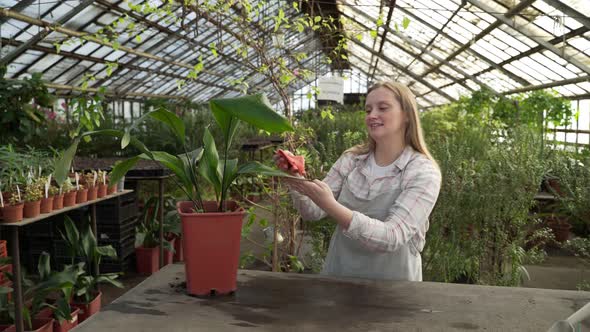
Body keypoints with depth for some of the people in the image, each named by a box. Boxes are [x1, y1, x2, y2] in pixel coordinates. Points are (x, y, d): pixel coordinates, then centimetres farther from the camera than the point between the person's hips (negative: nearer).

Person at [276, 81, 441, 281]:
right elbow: (313, 212, -4)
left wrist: (331, 206, -35)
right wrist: (295, 181, -23)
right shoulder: (351, 159, -2)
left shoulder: (424, 173, -15)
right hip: (337, 277, 4)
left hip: (389, 287, -3)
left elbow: (392, 238, -26)